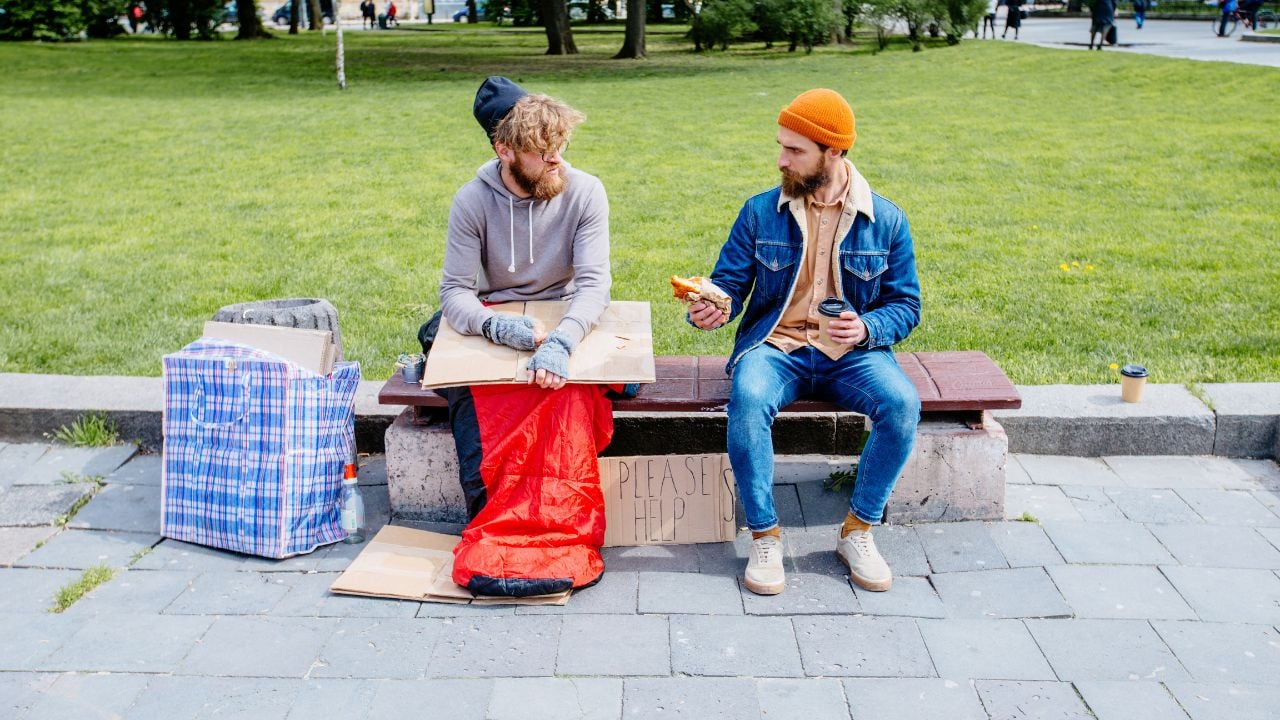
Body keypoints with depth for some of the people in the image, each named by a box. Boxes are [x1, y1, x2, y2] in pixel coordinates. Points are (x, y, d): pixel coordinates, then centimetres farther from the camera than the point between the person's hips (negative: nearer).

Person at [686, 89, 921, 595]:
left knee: (902, 404, -30)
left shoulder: (886, 220, 4)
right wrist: (709, 307, -18)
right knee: (747, 400, -35)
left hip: (851, 354, 1)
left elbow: (905, 304, 5)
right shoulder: (761, 212, 4)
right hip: (775, 347, 0)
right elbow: (730, 283, 6)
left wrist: (866, 328, -16)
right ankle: (764, 537, -18)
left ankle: (857, 531, -10)